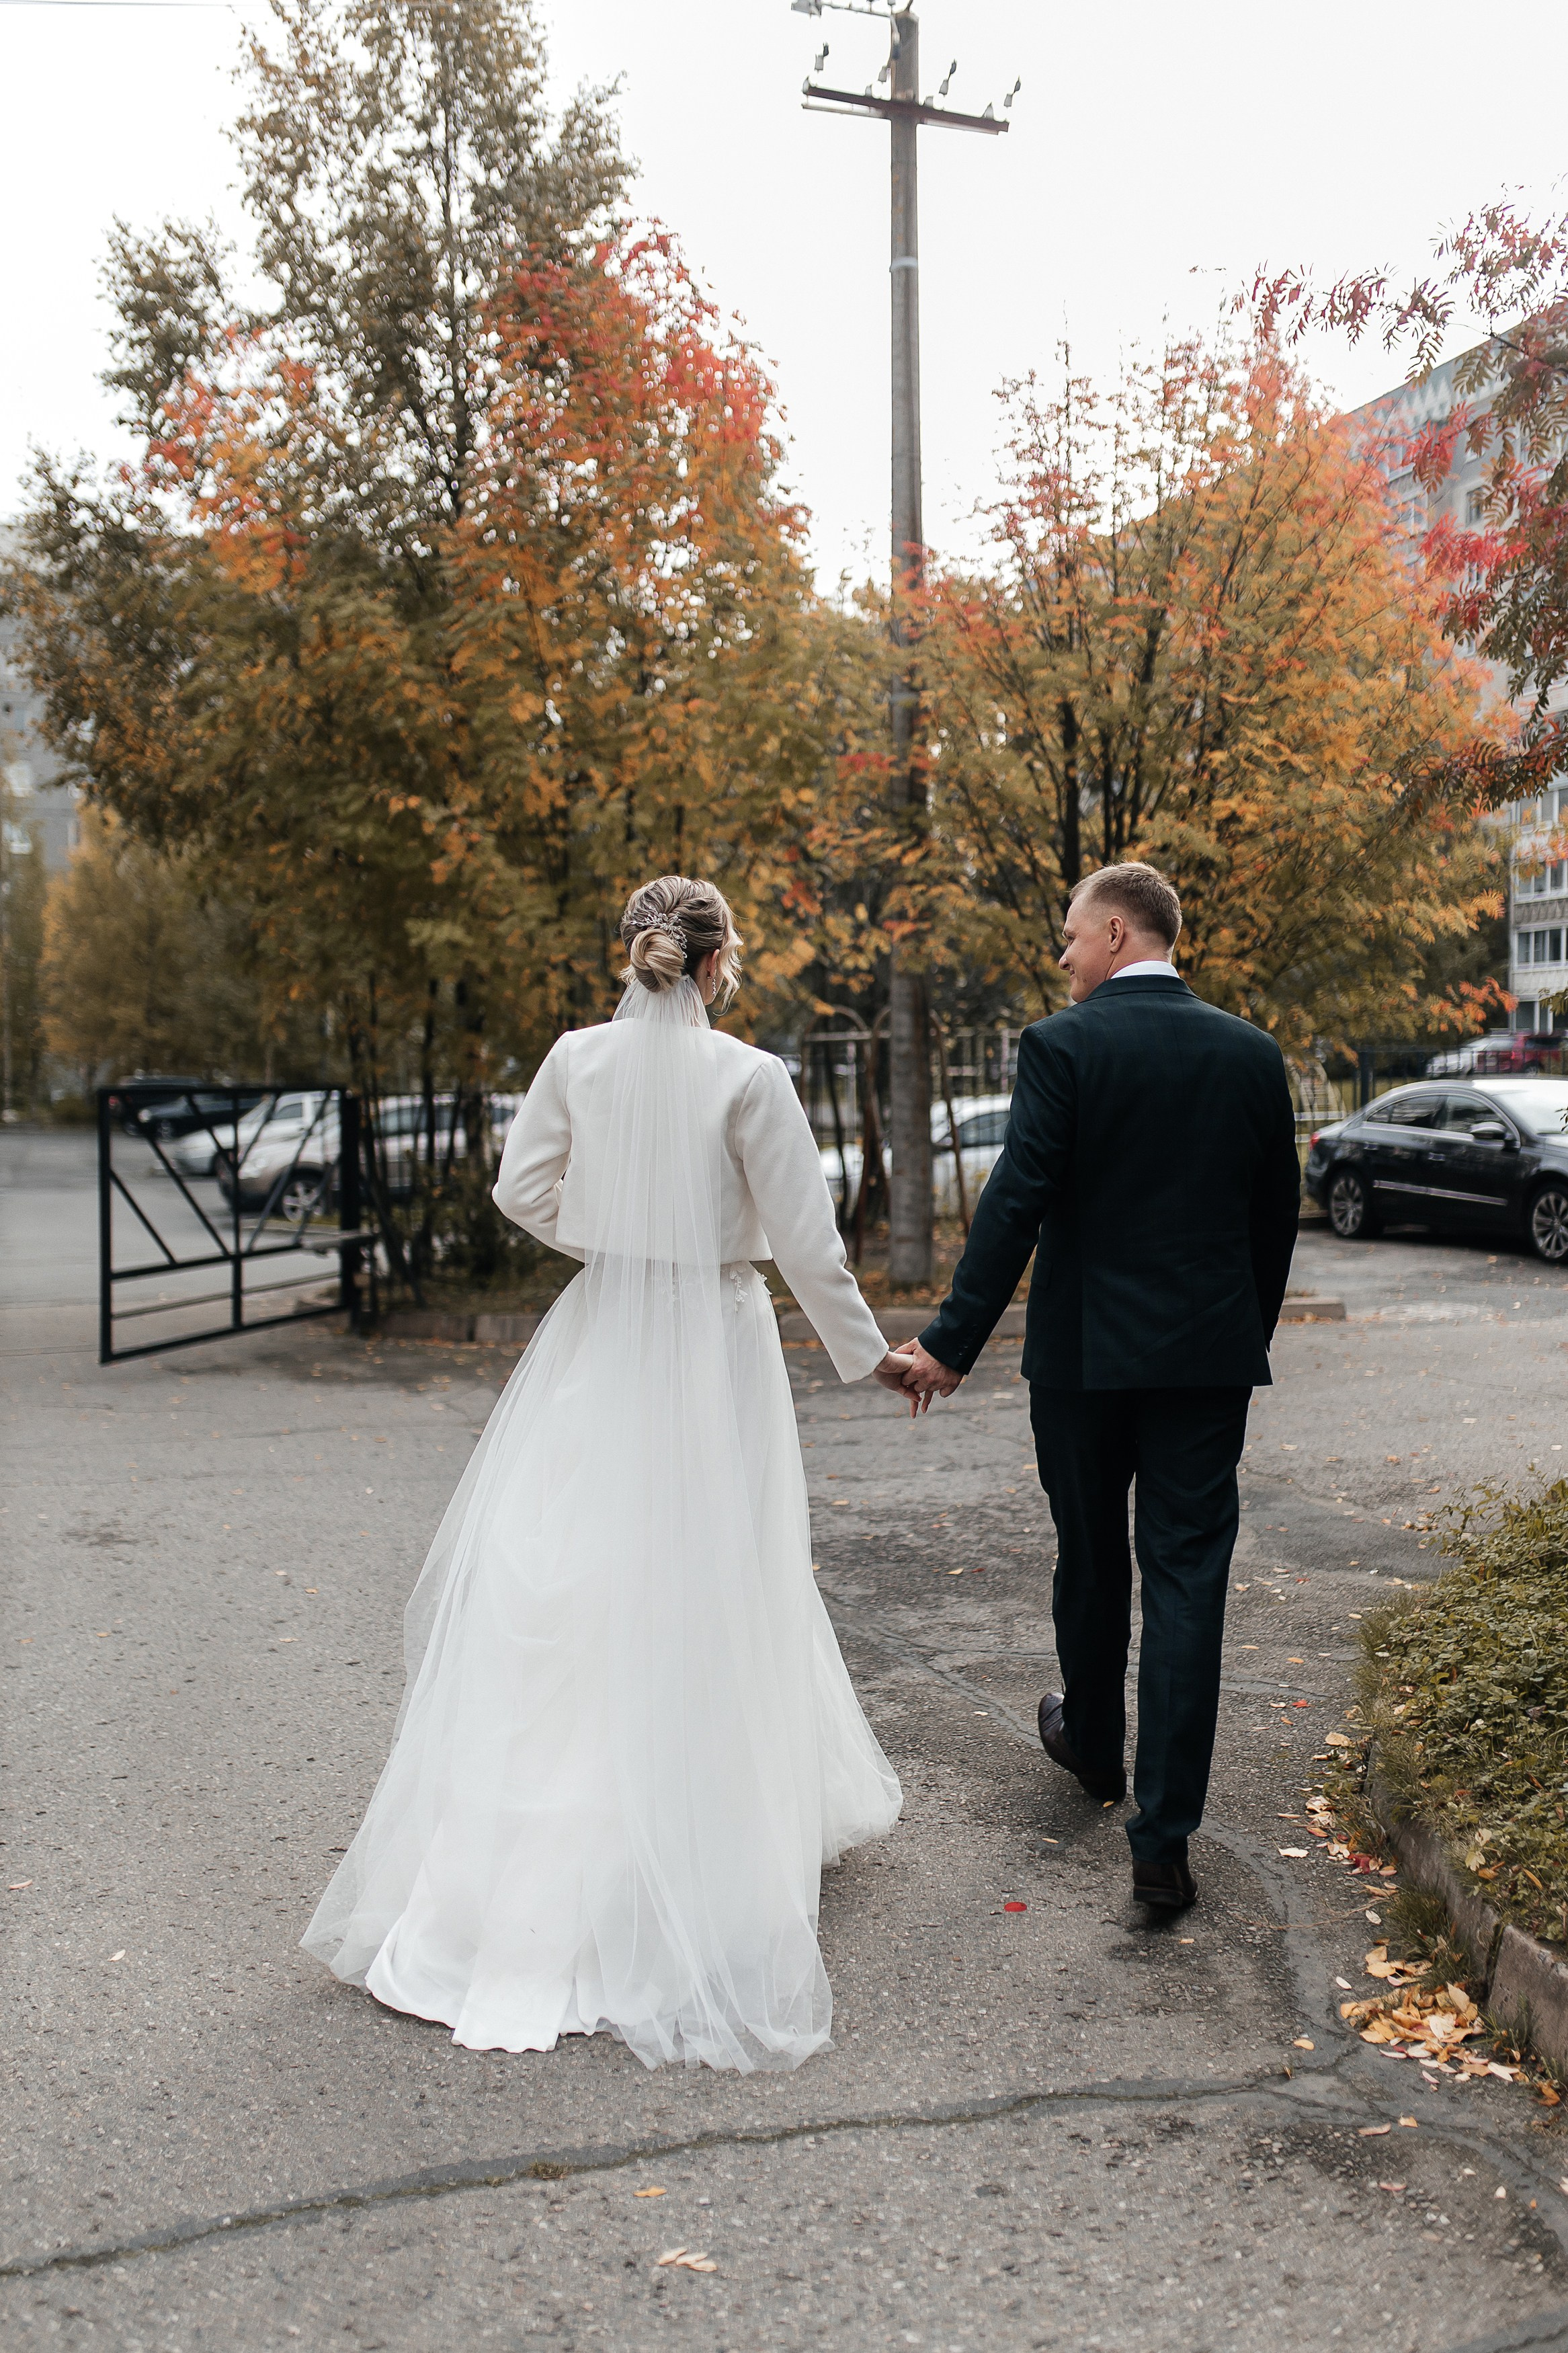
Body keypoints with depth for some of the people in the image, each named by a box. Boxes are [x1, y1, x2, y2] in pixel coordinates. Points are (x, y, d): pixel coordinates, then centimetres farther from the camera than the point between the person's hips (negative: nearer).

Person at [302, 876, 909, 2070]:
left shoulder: (577, 1058, -2)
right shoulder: (748, 1077, -12)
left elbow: (525, 1191, 4)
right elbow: (805, 1237, -9)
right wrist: (868, 1352, 3)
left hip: (599, 1344, 3)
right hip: (712, 1348, -3)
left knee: (556, 1580, 12)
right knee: (701, 1595, 7)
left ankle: (513, 1868, 21)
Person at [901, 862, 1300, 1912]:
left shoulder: (1062, 1045, -10)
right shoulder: (1251, 1051, 3)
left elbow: (1016, 1202, -16)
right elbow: (1278, 1213, 9)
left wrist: (954, 1343, -12)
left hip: (1085, 1352, -2)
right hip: (1210, 1353, 2)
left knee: (1091, 1560, 18)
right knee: (1187, 1581, 3)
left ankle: (1093, 1746, 40)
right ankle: (1164, 1833, 3)